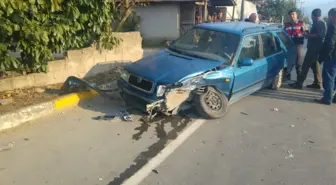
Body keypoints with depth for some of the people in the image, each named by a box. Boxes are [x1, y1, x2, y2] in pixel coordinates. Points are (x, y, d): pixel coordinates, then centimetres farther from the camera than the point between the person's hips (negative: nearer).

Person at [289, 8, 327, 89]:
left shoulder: (319, 23, -14)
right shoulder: (319, 22, 20)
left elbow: (320, 35, -24)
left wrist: (308, 35, -17)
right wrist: (308, 34, 13)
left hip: (314, 48, -11)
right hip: (314, 47, 11)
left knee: (306, 65, -8)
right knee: (315, 65, 14)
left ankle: (299, 83, -6)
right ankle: (317, 83, 18)